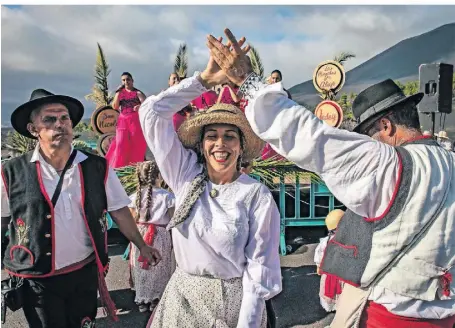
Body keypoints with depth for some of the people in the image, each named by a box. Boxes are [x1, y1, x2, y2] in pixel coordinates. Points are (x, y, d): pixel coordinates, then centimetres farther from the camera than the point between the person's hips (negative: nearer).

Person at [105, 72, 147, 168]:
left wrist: (140, 106, -35)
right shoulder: (120, 92, 12)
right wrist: (118, 92, -7)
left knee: (137, 143, 1)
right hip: (122, 120, 2)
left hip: (136, 120, -2)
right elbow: (115, 106, 1)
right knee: (121, 143, -6)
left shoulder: (138, 92, 3)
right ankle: (117, 166, -4)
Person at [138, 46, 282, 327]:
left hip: (233, 300, -3)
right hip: (183, 296, 3)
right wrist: (205, 80, -15)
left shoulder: (257, 195, -14)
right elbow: (152, 112, -9)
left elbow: (259, 267, -12)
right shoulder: (186, 176, -6)